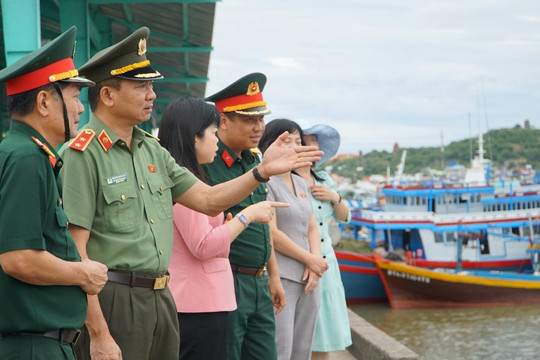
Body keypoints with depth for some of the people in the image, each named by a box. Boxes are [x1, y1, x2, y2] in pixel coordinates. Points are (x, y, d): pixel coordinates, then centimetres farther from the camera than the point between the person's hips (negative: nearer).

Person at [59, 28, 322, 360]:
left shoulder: (152, 150, 14)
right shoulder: (83, 154, -12)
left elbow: (209, 200, 18)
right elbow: (75, 252, -17)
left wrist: (263, 171, 3)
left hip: (161, 297, 8)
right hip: (113, 301, -8)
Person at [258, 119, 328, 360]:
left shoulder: (301, 184, 18)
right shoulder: (265, 183, -7)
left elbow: (312, 229, 17)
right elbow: (272, 234, -14)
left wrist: (315, 261, -2)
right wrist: (310, 260, -7)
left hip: (307, 280, 8)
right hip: (280, 278, -8)